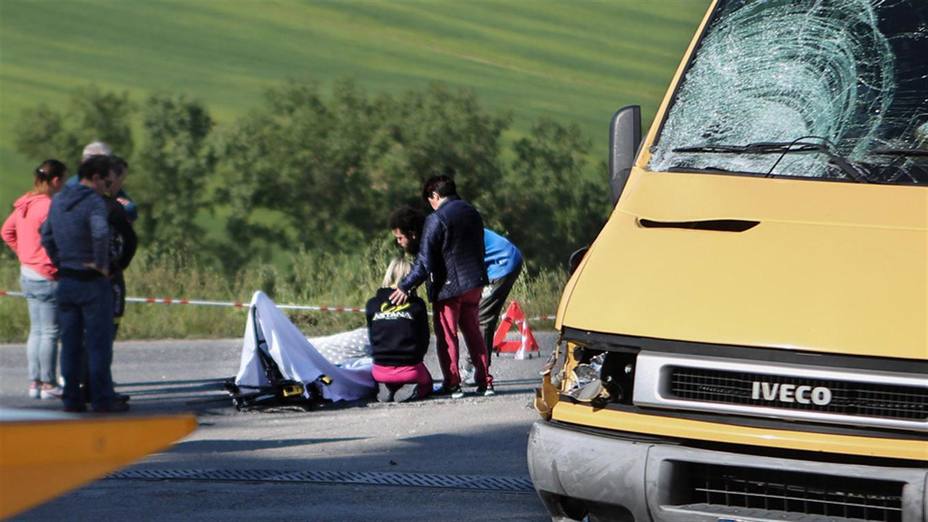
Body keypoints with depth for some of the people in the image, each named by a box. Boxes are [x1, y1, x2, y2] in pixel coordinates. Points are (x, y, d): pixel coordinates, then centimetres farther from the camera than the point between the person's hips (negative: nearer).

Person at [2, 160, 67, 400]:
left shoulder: (25, 204, 8)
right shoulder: (49, 206, -19)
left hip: (27, 274, 9)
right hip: (47, 278, -9)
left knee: (36, 330, 14)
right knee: (50, 332, -2)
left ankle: (35, 382, 16)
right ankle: (49, 385, 2)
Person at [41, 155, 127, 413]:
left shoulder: (58, 200, 9)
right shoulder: (94, 202, -15)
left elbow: (46, 237, 16)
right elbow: (101, 233, -32)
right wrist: (101, 263, -19)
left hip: (66, 282, 7)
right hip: (93, 283, -7)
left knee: (70, 343, 11)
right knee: (99, 343, 0)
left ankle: (71, 398, 12)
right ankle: (102, 398, 1)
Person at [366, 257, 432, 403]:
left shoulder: (372, 305, -1)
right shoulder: (416, 304, -7)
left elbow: (372, 338, 7)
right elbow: (424, 338, 1)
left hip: (381, 369, 3)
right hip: (410, 368, -3)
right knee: (426, 383, 30)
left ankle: (385, 389, 1)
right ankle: (410, 389, -6)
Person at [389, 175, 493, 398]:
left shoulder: (436, 219, -15)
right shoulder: (473, 214, 9)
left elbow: (425, 260, -19)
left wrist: (406, 286, -16)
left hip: (448, 286, -7)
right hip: (474, 283, 7)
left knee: (446, 336, 2)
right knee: (473, 332, 15)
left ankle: (452, 384, 1)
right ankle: (484, 381, 14)